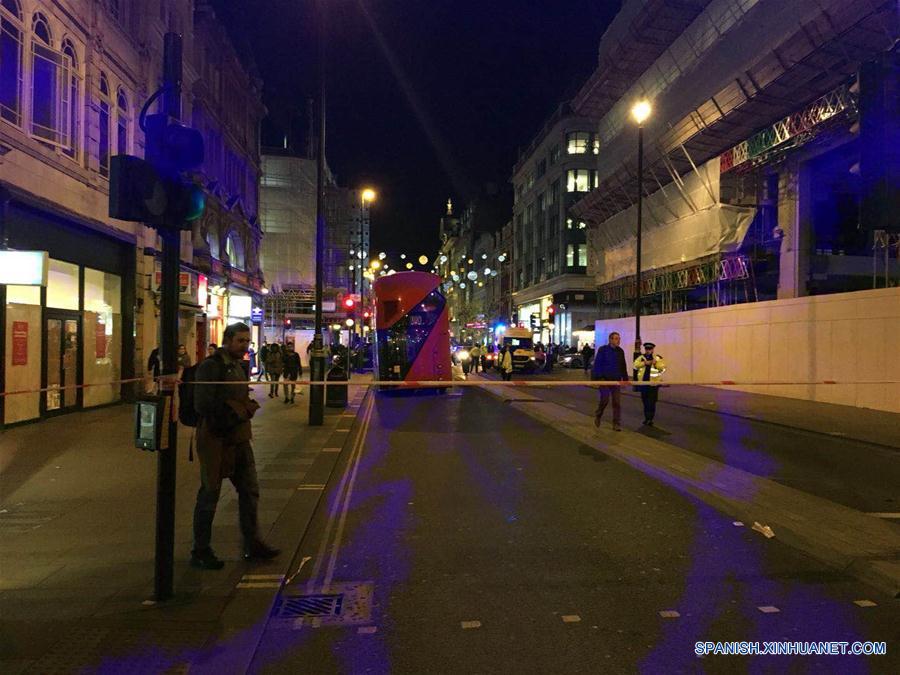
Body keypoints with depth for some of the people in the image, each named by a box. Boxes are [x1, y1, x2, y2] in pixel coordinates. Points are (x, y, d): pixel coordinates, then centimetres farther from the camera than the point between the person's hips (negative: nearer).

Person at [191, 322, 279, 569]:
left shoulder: (237, 366, 13)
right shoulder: (211, 366, -14)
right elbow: (203, 405, -21)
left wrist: (247, 407, 0)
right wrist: (233, 410, -13)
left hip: (238, 439, 9)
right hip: (215, 440, -9)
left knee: (250, 491, 12)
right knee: (209, 495, 2)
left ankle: (252, 544, 24)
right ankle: (200, 552, 15)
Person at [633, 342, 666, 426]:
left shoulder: (657, 358, 1)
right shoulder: (641, 357, 8)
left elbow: (663, 368, -8)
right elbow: (635, 365, -8)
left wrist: (655, 363, -21)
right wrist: (645, 363, -20)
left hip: (653, 384, -3)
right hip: (643, 383, 3)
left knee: (651, 402, -6)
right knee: (645, 402, 12)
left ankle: (650, 419, -1)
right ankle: (646, 418, 25)